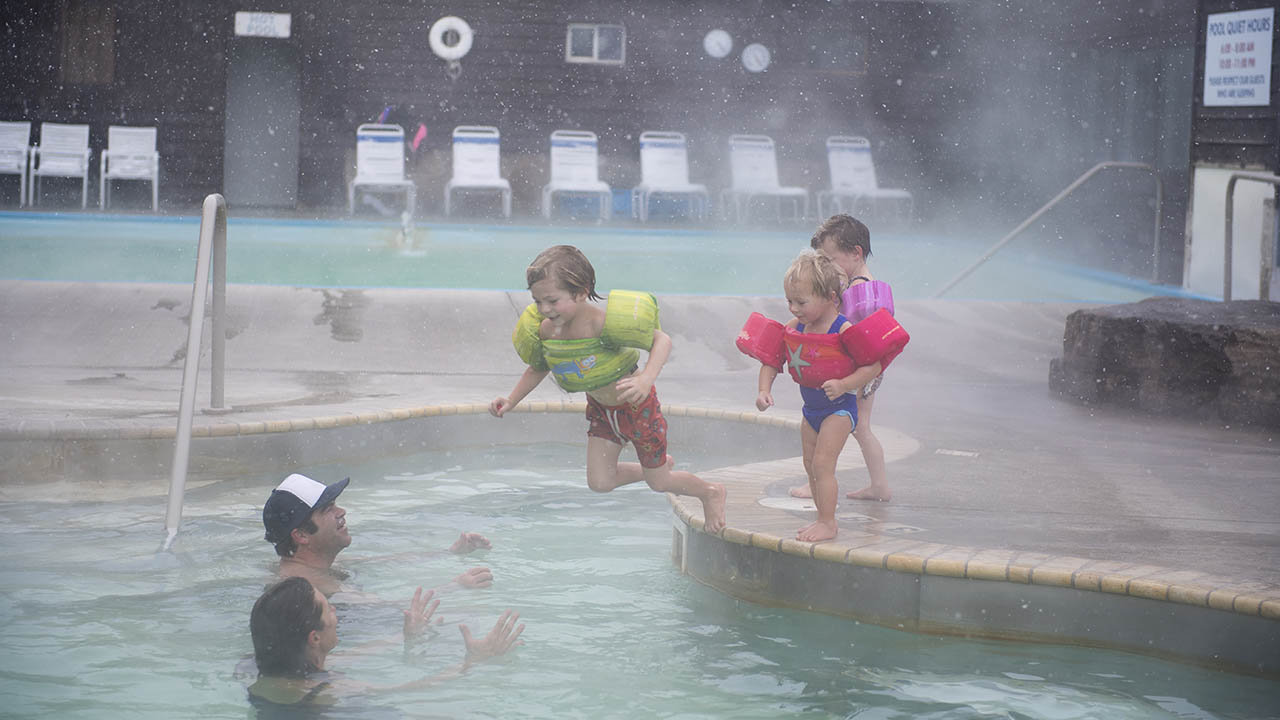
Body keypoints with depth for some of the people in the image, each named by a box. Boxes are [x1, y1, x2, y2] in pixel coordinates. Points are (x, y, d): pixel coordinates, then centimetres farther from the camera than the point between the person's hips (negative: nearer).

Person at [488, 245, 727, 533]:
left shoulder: (602, 325, -37)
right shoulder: (545, 332, -19)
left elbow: (661, 340, -27)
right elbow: (538, 369, 5)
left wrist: (646, 381, -42)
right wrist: (511, 401, -6)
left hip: (636, 405, -6)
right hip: (600, 409, 6)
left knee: (658, 483, 8)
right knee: (599, 482, 2)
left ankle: (711, 492, 40)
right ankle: (659, 465, 31)